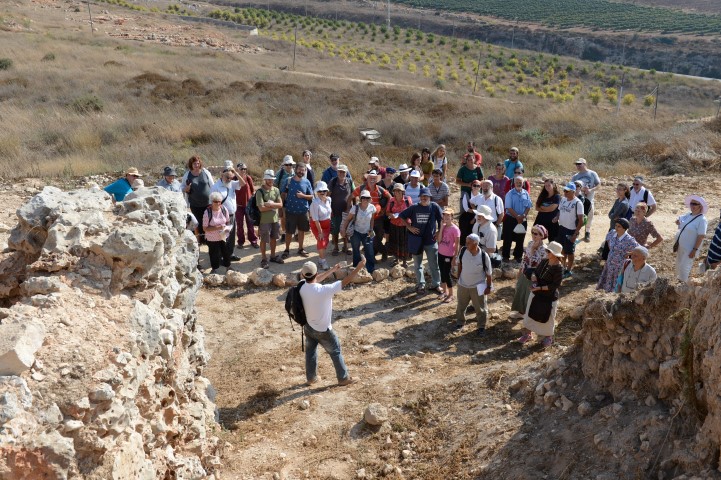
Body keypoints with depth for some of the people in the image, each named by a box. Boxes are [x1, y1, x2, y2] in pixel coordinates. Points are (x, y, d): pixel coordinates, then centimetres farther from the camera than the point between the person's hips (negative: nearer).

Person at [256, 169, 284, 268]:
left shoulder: (276, 190, 2)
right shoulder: (260, 191, -14)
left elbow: (280, 205, -4)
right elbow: (261, 208, -21)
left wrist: (270, 204, -20)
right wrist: (274, 206, -12)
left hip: (275, 219, 5)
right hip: (264, 220, -5)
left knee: (273, 238, 17)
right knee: (264, 240, 5)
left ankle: (273, 256, 32)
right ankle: (263, 259, 16)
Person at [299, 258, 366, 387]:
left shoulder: (302, 287, -14)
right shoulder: (323, 290, -33)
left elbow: (315, 280, 8)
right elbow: (346, 281, -28)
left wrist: (332, 270, 18)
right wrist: (359, 267, -20)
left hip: (308, 327, 6)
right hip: (322, 330, -6)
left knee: (310, 351, 23)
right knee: (335, 352, 14)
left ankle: (311, 378, 37)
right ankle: (343, 378, 27)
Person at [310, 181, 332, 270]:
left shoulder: (328, 200, -6)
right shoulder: (315, 203, -25)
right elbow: (315, 219, -24)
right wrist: (320, 232, -22)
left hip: (327, 224, 6)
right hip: (317, 225, -6)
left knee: (325, 242, 10)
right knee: (321, 241, -10)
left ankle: (321, 260, 27)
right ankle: (323, 261, 2)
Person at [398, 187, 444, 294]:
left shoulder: (434, 207, -8)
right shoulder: (414, 208, -6)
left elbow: (441, 220, 2)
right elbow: (401, 216, 3)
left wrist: (439, 232, -2)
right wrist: (409, 227, -4)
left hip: (431, 240, -1)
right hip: (417, 241, 1)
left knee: (434, 264, 9)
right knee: (418, 264, 12)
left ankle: (436, 285, 22)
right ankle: (420, 285, 25)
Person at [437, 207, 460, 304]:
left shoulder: (455, 229, -16)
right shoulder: (443, 226, 3)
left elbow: (457, 245, -13)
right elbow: (439, 240, -6)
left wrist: (455, 258, -13)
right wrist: (441, 228, -13)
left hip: (449, 255, -6)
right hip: (440, 253, 6)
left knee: (447, 274, -1)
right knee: (442, 273, 14)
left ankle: (451, 295, 11)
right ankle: (445, 292, 29)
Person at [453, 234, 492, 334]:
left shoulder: (484, 256, -24)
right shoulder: (463, 251, -14)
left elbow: (489, 273, -12)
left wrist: (489, 287, -8)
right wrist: (459, 277, 10)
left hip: (477, 287, -3)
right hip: (463, 285, 3)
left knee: (480, 308, 13)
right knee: (460, 305, 21)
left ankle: (481, 326, 33)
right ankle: (460, 322, 43)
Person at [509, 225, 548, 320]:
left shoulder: (543, 249, -26)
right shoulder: (530, 243, -3)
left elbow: (535, 263, -31)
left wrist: (533, 250, -32)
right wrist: (519, 271, 13)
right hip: (524, 273, 7)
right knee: (520, 293, 22)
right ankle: (520, 312, 44)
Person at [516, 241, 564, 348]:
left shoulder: (558, 269, -24)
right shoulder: (544, 261, -3)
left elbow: (554, 285, -24)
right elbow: (535, 272, 6)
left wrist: (540, 288, -26)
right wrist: (533, 279, -16)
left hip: (549, 298, -7)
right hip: (535, 294, 7)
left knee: (547, 318, 13)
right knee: (530, 314, 17)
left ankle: (548, 338, 36)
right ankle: (528, 334, 35)